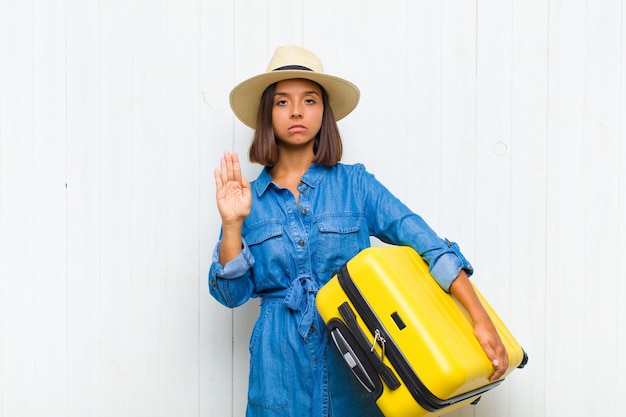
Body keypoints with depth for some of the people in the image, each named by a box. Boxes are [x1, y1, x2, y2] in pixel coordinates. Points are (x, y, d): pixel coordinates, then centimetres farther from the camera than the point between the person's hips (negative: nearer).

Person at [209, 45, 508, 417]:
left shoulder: (354, 183, -3)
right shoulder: (250, 198, 1)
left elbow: (427, 242, -10)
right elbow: (231, 294, -1)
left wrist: (481, 320, -18)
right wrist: (233, 224, -14)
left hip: (355, 368, 0)